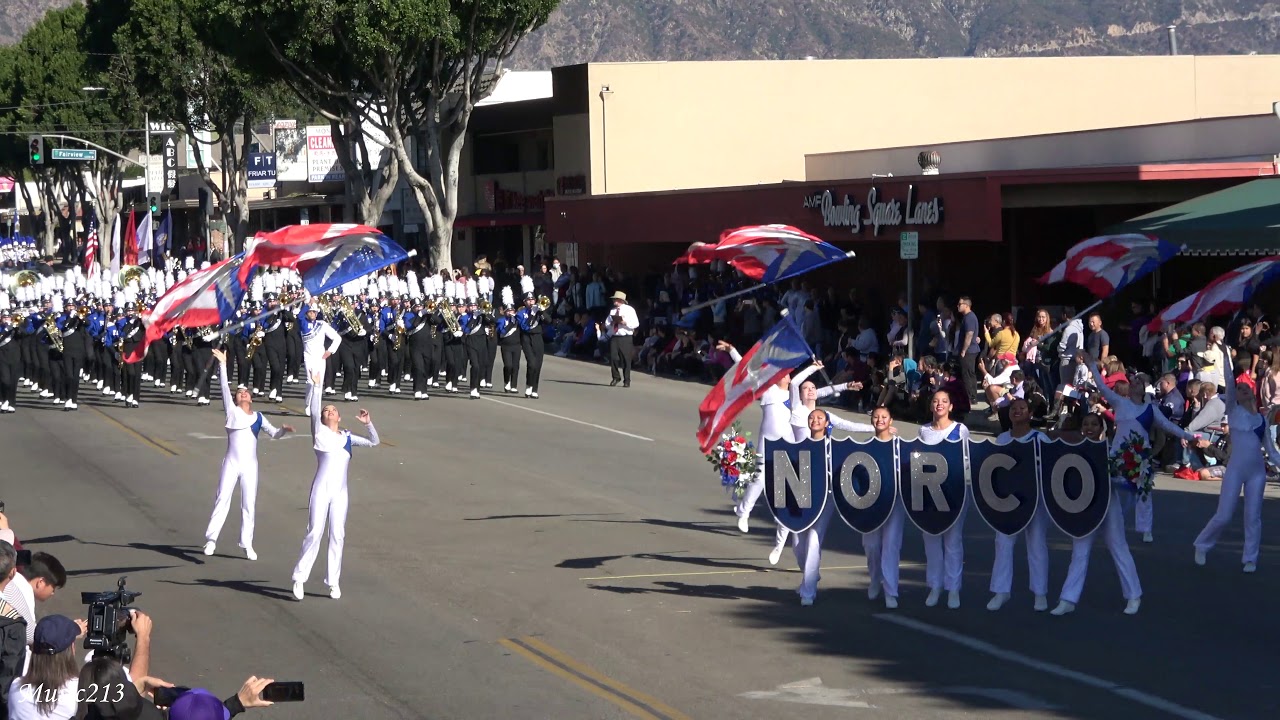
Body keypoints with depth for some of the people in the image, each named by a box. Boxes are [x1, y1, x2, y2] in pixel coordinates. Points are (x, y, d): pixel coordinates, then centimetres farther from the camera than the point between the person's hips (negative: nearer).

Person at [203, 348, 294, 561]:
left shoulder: (259, 417, 12)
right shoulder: (232, 411, 4)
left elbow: (273, 434, 14)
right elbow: (224, 386, -4)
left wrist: (283, 429, -7)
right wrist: (222, 363, -10)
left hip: (250, 464, 3)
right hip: (232, 462, -3)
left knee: (249, 504, 4)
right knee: (222, 499, -7)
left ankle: (247, 544, 9)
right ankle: (211, 538, -6)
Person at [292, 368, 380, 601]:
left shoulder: (347, 437, 15)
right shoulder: (320, 432, 5)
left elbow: (374, 442, 17)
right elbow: (313, 410, -8)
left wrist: (368, 423, 1)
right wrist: (317, 386, -15)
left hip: (340, 491, 4)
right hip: (321, 488, -4)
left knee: (337, 535, 4)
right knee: (315, 532, -9)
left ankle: (334, 581, 11)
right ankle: (300, 577, -3)